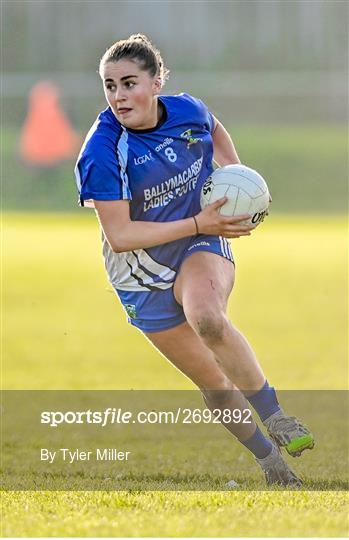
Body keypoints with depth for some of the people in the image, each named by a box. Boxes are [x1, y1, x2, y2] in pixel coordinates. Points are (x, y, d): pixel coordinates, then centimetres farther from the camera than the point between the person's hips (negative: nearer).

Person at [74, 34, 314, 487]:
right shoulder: (101, 153, -24)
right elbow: (119, 236, -25)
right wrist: (198, 224, -28)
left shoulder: (188, 111, -11)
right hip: (144, 275, -1)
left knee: (207, 318, -35)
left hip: (202, 248, 1)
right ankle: (269, 459, 26)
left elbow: (216, 132, 16)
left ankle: (274, 416, -22)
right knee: (213, 382, 4)